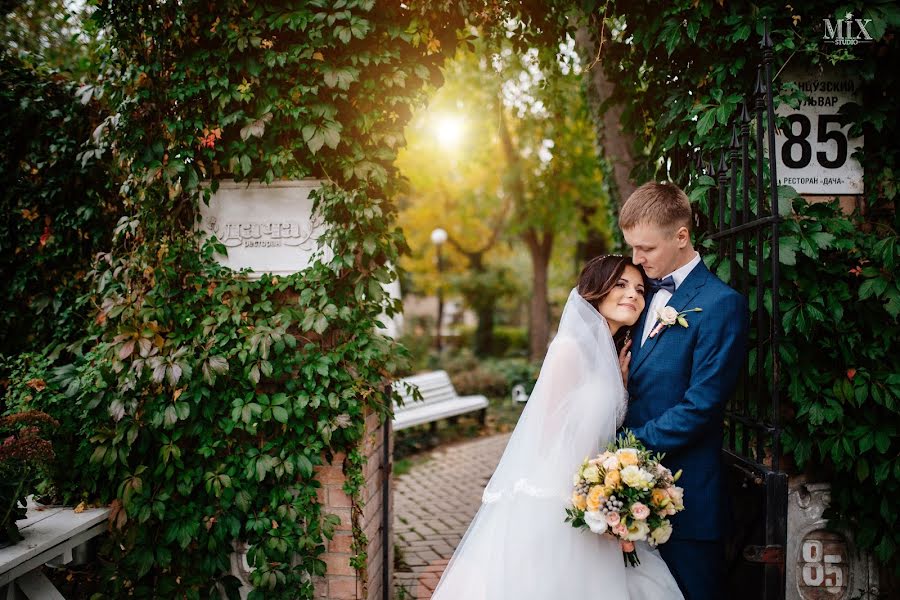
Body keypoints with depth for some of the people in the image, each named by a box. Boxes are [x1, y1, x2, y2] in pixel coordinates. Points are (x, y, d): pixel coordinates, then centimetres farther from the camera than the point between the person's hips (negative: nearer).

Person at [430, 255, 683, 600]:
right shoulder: (571, 347, -13)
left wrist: (619, 378, 5)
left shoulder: (608, 354, 12)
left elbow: (604, 427, 10)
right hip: (553, 504, -8)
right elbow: (551, 435, -15)